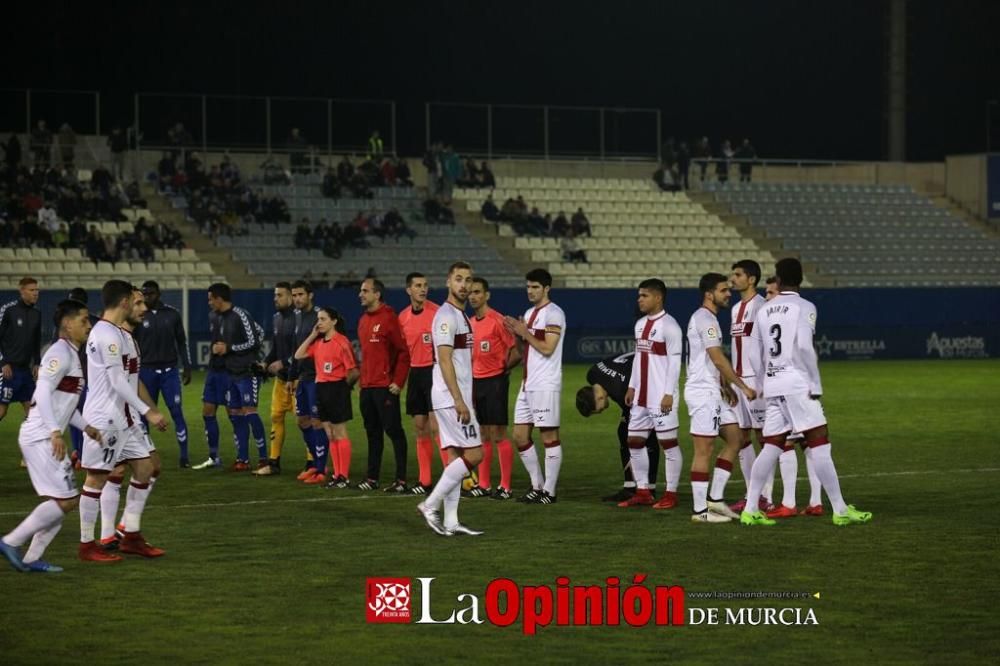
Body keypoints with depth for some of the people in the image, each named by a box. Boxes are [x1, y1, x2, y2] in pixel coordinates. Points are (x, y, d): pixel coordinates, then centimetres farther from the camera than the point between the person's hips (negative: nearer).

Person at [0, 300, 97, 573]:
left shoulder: (71, 355, 18)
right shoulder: (60, 353, -13)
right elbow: (43, 392, -23)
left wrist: (86, 427, 15)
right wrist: (55, 431, -30)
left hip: (47, 438, 10)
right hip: (40, 437, -10)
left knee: (64, 499, 9)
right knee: (66, 499, -11)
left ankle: (32, 558, 11)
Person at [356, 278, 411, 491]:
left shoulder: (388, 318, -11)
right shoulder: (363, 320, 14)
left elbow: (404, 351, -12)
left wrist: (398, 381, -15)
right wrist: (362, 377, 16)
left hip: (385, 386, -8)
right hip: (367, 386, 8)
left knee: (394, 431, -5)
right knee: (372, 432, 13)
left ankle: (401, 480, -3)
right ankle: (372, 478, 19)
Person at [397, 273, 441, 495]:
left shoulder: (437, 312, -9)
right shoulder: (403, 317, 9)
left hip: (433, 371, -6)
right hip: (415, 372, 6)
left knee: (435, 426, -14)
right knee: (420, 427, 9)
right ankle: (424, 480, 14)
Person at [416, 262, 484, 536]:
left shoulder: (460, 315, 17)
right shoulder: (446, 315, -13)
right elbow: (445, 360, -19)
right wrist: (459, 401, -23)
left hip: (458, 397, 10)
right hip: (451, 397, -10)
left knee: (456, 456, 7)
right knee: (474, 454, -11)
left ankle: (450, 521, 7)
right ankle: (430, 505, -8)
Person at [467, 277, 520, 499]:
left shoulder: (497, 320, -12)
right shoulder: (470, 322, 11)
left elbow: (516, 353, -12)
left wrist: (502, 369, -2)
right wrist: (470, 376, 12)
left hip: (494, 381, -7)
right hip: (476, 381, 7)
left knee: (498, 435, -5)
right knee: (483, 435, 10)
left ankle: (505, 486, -1)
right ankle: (484, 485, 15)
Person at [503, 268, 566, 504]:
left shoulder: (553, 313, -10)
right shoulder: (530, 313, 17)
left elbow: (547, 348, -18)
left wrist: (525, 332, -11)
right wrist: (517, 333, 6)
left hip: (545, 385, -9)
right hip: (527, 385, 9)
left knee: (549, 436, -4)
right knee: (520, 435, 9)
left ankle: (549, 491, -1)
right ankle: (537, 486, 18)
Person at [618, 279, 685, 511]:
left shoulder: (668, 325, -11)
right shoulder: (640, 324, 14)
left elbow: (675, 362, -14)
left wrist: (669, 393, -18)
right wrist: (632, 387, 16)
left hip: (661, 397, -9)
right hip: (641, 396, 9)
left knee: (668, 442, -3)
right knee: (634, 442, 9)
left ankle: (671, 494, 2)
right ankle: (643, 492, 16)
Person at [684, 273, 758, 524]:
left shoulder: (705, 318, 18)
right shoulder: (705, 319, -14)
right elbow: (718, 359, -19)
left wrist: (726, 388, 19)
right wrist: (743, 387, -15)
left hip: (712, 392, 10)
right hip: (703, 392, -10)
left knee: (735, 439, 12)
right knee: (703, 451, -6)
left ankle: (715, 499, 12)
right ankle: (700, 510, -2)